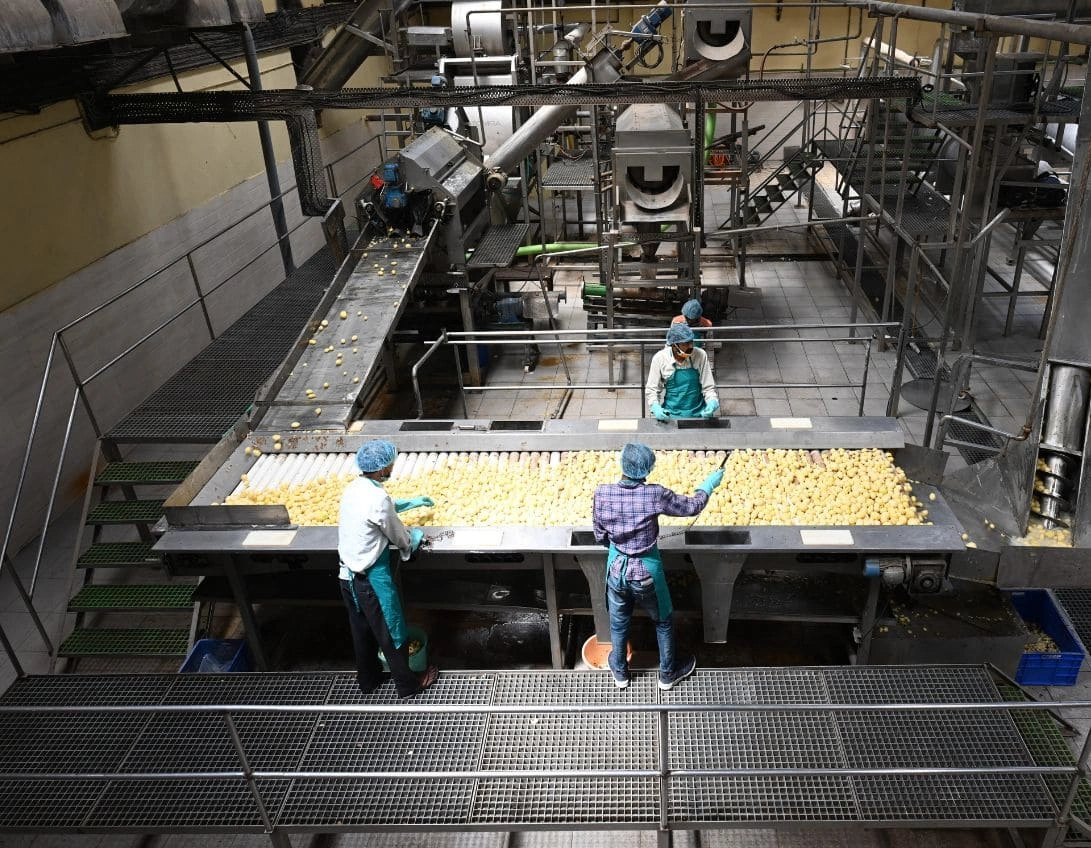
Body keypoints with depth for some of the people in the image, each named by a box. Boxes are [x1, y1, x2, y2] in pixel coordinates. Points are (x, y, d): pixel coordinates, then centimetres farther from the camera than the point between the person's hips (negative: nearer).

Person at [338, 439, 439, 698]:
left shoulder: (353, 489, -1)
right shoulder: (377, 499, -26)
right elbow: (400, 539, -13)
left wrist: (413, 502, 29)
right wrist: (416, 535, 8)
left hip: (348, 574, 8)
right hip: (371, 578, -8)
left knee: (362, 631, 24)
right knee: (391, 632, 11)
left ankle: (368, 680, 41)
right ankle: (407, 684, 28)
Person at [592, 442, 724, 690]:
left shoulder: (602, 494, -18)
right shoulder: (655, 494, -24)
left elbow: (600, 536, -5)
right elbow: (691, 506, -8)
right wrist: (709, 484, 9)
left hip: (617, 569, 2)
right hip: (647, 572, -2)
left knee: (619, 623, 26)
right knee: (663, 622, 25)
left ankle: (620, 672, 47)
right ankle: (668, 674, 44)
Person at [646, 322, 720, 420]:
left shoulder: (700, 355, -3)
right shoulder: (660, 358, -6)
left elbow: (708, 387, 4)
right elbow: (651, 389, 1)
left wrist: (712, 402, -16)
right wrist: (655, 407, -17)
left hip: (698, 414, 2)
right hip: (670, 415, -2)